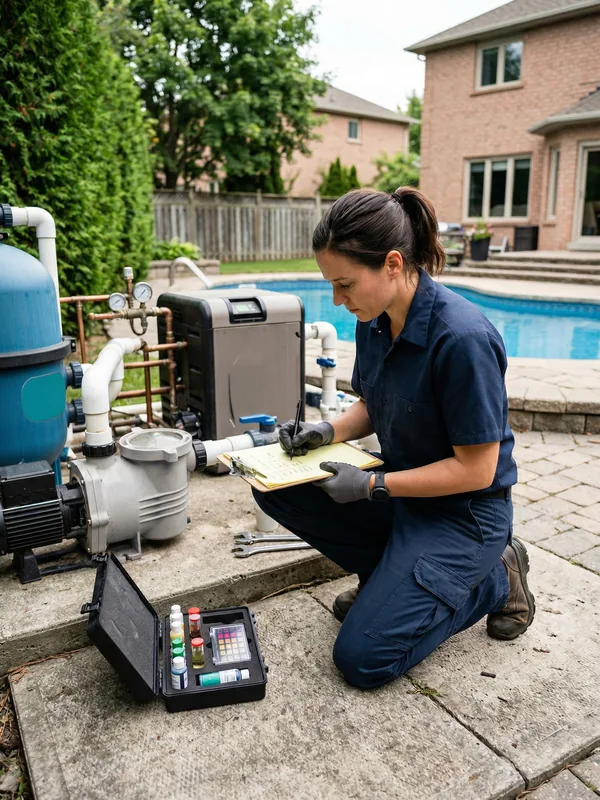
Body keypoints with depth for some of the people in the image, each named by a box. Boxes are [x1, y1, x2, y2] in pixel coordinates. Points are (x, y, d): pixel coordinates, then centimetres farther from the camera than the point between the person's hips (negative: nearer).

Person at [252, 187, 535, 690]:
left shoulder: (462, 337, -28)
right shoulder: (374, 321, -4)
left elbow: (476, 469, -22)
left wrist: (372, 486, -21)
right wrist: (329, 431, -8)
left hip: (463, 511, -7)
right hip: (401, 488, 8)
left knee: (363, 658, -12)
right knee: (278, 492, -5)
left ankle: (495, 580, 7)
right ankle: (392, 575, 8)